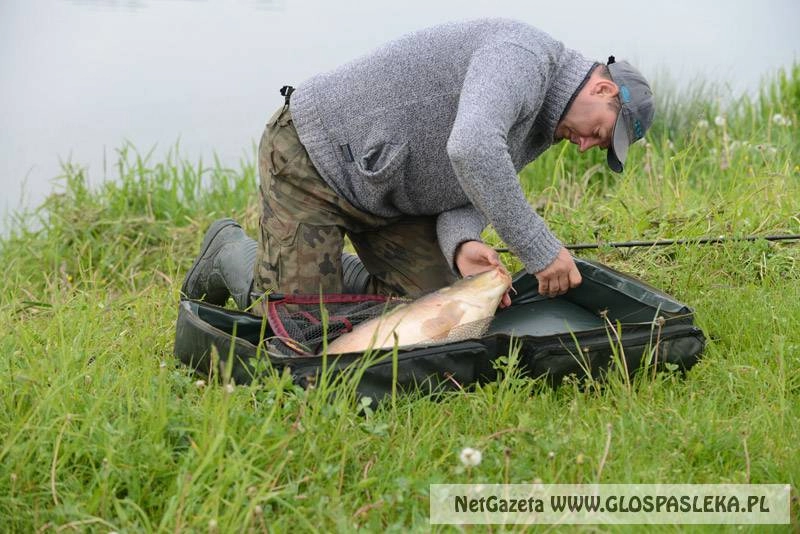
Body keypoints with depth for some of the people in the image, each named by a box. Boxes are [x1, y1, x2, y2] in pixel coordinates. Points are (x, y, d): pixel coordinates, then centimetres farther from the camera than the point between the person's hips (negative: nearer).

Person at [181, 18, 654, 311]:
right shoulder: (524, 54, -25)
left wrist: (461, 245, -23)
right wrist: (540, 251, -38)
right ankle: (232, 251, 19)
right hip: (312, 154, -9)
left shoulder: (539, 128, 7)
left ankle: (329, 266, 21)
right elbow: (470, 149, -43)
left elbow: (465, 197, 1)